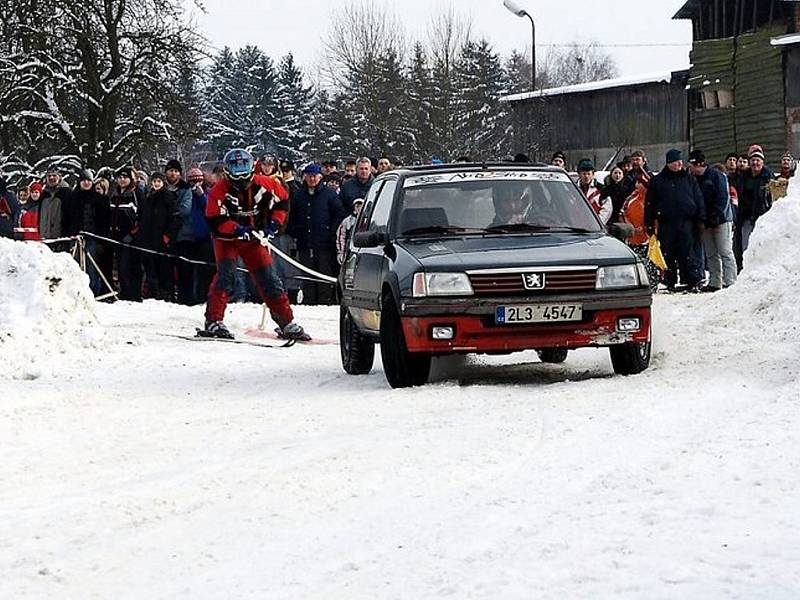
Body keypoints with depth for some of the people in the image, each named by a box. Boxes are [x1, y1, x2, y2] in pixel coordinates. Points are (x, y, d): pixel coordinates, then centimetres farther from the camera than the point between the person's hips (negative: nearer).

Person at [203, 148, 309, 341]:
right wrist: (241, 231, -31)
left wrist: (274, 224, -4)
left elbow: (282, 200, 6)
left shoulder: (264, 185, -12)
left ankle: (287, 324, 11)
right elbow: (215, 222, -23)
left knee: (268, 279, 4)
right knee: (226, 274, -21)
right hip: (227, 239, -3)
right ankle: (213, 321, -20)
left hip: (255, 239, 3)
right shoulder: (219, 191, -20)